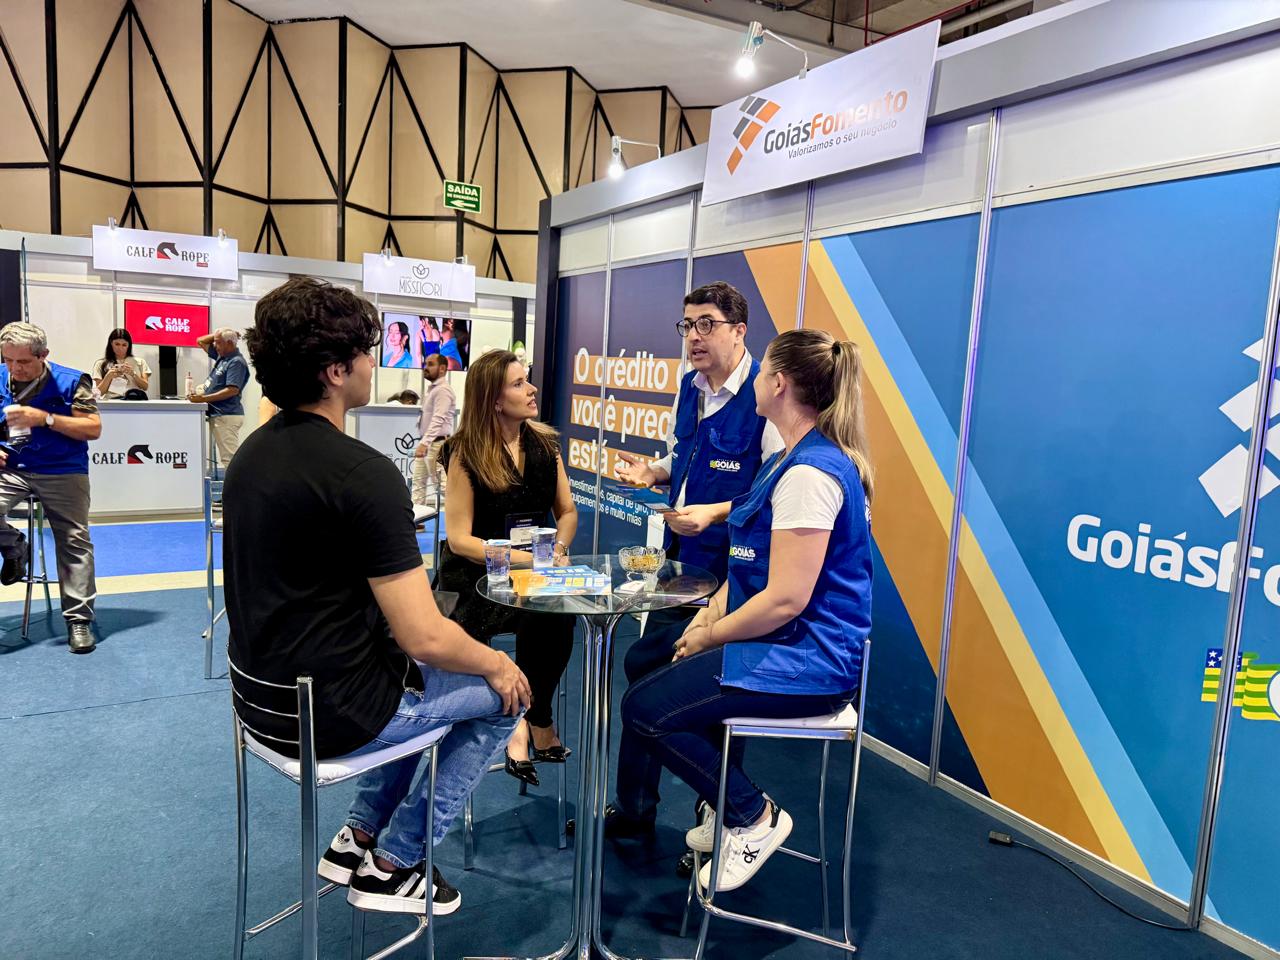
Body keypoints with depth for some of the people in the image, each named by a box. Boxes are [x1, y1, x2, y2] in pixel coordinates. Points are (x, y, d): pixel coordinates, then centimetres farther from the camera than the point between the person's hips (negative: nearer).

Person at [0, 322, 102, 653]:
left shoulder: (71, 381, -6)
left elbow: (93, 428, -10)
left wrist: (45, 418, -20)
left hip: (63, 472, -2)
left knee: (74, 541, -6)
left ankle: (79, 620, 3)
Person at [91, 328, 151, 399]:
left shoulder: (139, 362, 19)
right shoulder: (101, 364, 18)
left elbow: (145, 387, 7)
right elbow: (100, 392, 9)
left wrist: (133, 374, -8)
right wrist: (108, 377, -6)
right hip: (112, 400, 0)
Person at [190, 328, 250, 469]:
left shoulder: (236, 362, -15)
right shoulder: (222, 356, 13)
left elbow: (232, 390, -24)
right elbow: (201, 341, 26)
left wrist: (203, 398, -24)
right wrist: (217, 334, 8)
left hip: (227, 415, -10)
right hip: (218, 414, 10)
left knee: (230, 456, -10)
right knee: (231, 456, 12)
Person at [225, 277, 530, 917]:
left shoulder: (255, 450, 3)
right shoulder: (362, 473, -26)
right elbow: (425, 637, -26)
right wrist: (496, 665, -6)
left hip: (263, 692, 9)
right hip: (329, 711, -8)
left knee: (420, 675, 30)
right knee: (505, 694, 12)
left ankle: (359, 834, 32)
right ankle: (391, 864, 20)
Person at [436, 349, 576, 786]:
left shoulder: (544, 443, 6)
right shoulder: (465, 453, -7)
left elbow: (567, 511, 12)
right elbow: (460, 539, -10)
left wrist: (558, 547, -10)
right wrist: (521, 558, -20)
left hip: (536, 566, 4)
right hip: (476, 572, -4)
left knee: (559, 611, -29)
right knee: (540, 614, -31)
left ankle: (527, 721, -8)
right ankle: (539, 722, -8)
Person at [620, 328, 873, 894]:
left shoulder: (811, 471, -22)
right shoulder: (791, 459, 12)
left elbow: (785, 599, -26)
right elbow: (750, 566, 14)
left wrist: (709, 636, -12)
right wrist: (706, 620, 1)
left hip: (806, 657, -11)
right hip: (791, 648, 11)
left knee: (644, 709, -12)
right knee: (651, 659, 20)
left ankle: (754, 816, 6)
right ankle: (726, 809, 28)